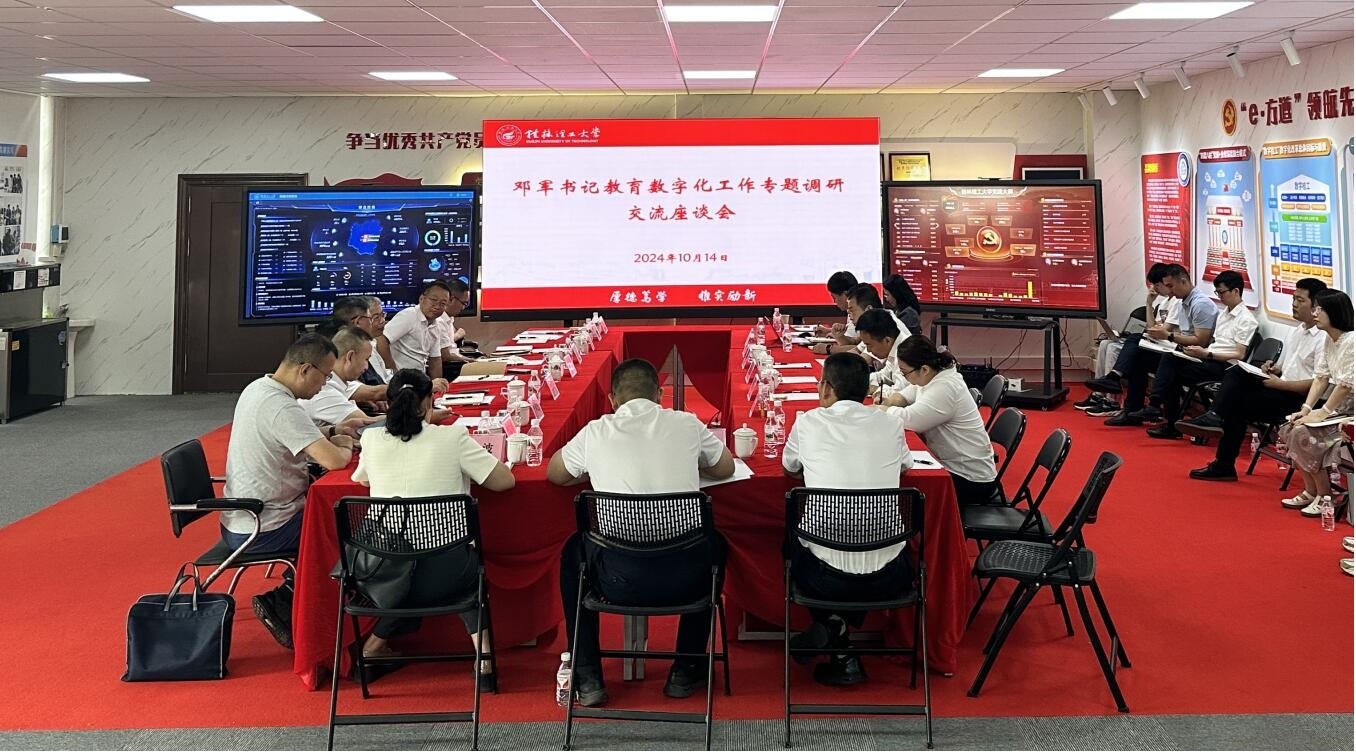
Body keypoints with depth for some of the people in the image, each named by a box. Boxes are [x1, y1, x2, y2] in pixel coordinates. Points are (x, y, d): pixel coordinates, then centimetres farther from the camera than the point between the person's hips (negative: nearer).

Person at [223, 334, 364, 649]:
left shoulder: (258, 387, 5)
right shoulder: (282, 408, -25)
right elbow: (333, 460, -31)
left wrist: (331, 432, 9)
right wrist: (344, 446, -9)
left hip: (239, 520, 9)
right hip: (261, 531, -9)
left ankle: (288, 597, 15)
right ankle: (282, 602, 10)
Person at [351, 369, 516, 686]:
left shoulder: (372, 440, 3)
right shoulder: (452, 438, -5)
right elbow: (504, 480, 0)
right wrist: (466, 468, 17)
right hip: (442, 576, -3)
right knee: (468, 565, 31)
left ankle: (376, 643, 27)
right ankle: (482, 654, 16)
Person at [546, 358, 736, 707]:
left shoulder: (596, 432, 4)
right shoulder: (687, 424, 6)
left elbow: (554, 474, 23)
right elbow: (726, 468, 25)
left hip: (621, 582, -1)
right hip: (685, 579, 1)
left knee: (573, 552, 33)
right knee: (714, 546, 36)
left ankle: (587, 679, 30)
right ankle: (685, 672, 37)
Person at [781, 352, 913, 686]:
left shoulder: (808, 423, -3)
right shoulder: (890, 424, 2)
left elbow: (790, 467, 18)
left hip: (828, 578, -1)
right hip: (887, 577, 1)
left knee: (793, 545, 33)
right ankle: (837, 626, 18)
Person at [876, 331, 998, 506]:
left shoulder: (945, 388, -25)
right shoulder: (931, 377, 3)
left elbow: (909, 419, -31)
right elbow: (907, 394, 21)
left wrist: (882, 409, -12)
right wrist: (890, 401, -1)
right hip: (950, 465, 9)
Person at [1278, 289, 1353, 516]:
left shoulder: (1351, 341, -20)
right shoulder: (1328, 339, 8)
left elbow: (1346, 385, -22)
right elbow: (1321, 377, 8)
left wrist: (1321, 413, -19)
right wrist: (1306, 409, -3)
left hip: (1351, 411, -9)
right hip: (1337, 407, 9)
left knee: (1304, 434, -21)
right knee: (1289, 429, -3)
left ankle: (1325, 496, -6)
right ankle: (1310, 491, 4)